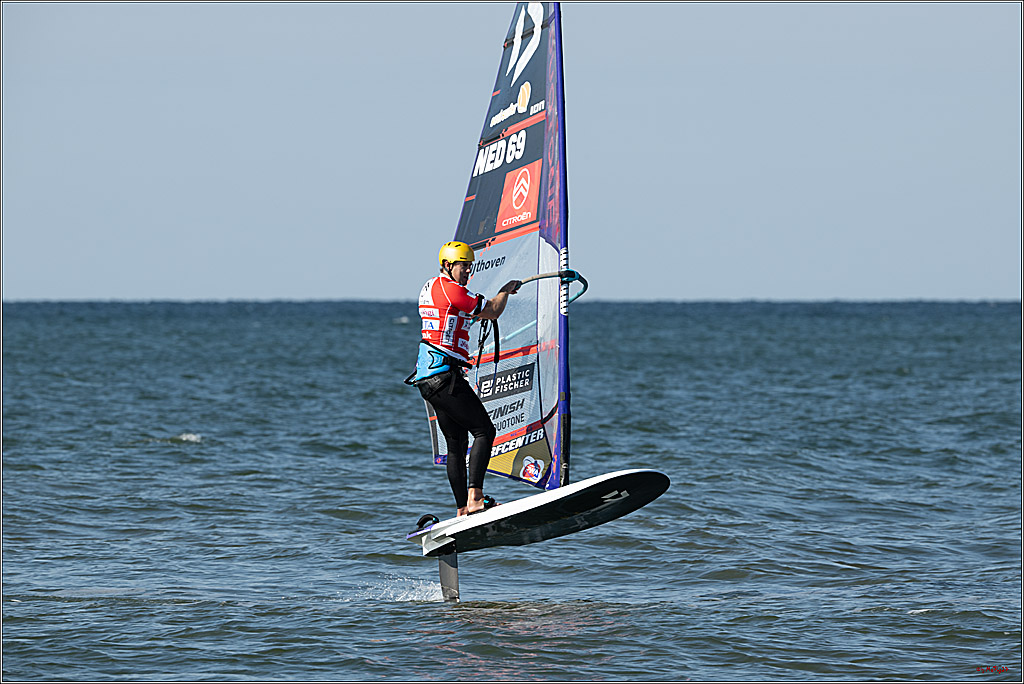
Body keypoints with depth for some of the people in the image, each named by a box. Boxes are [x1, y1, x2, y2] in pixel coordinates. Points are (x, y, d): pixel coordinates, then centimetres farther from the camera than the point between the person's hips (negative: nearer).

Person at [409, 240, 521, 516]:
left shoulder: (428, 288, 20)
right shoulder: (452, 290, -10)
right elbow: (493, 311, -4)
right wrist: (507, 289, 14)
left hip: (427, 378, 10)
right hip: (444, 373, -10)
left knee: (457, 442, 9)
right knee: (484, 430, -11)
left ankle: (463, 510, 6)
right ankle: (474, 499, -21)